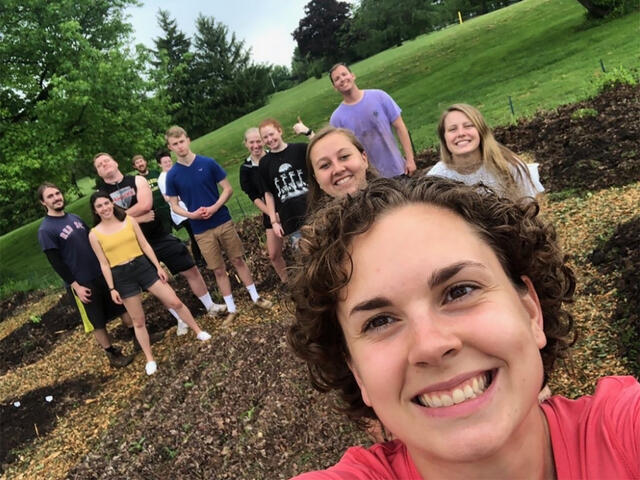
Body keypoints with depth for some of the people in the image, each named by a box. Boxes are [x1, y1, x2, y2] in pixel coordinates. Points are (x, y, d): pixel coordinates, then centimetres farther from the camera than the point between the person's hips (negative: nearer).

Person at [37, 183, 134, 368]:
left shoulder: (75, 217, 8)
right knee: (98, 322, 6)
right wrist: (75, 285, -16)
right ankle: (112, 355, 21)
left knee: (123, 307, 13)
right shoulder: (45, 230, -12)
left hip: (103, 273, 6)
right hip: (82, 283, -6)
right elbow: (56, 262, -14)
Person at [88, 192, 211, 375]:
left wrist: (158, 266, -1)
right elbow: (104, 263, -2)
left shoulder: (129, 220, 2)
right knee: (138, 321, 8)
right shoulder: (94, 234, -3)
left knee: (175, 302, 2)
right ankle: (150, 360, 22)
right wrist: (112, 288, -5)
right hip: (122, 277, -1)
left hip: (144, 266, 2)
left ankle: (199, 332, 22)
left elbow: (145, 245, 3)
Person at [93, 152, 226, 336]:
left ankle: (210, 306, 22)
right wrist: (138, 218, -17)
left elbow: (145, 204, -18)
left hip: (161, 237, 0)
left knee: (191, 270, 2)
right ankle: (182, 320, 27)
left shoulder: (137, 180, -2)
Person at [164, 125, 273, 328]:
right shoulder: (172, 175, -2)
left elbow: (228, 189, -3)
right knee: (219, 270, 8)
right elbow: (174, 205, 3)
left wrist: (214, 208, -17)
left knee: (238, 260, 10)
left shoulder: (208, 163, -5)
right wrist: (191, 214, -15)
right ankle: (231, 309, 21)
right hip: (202, 231, 1)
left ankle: (256, 298, 25)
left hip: (223, 222, 0)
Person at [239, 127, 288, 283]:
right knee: (274, 254, 3)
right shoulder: (246, 168, -2)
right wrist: (271, 214, -12)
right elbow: (254, 197, -3)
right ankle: (287, 283, 25)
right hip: (271, 212, 2)